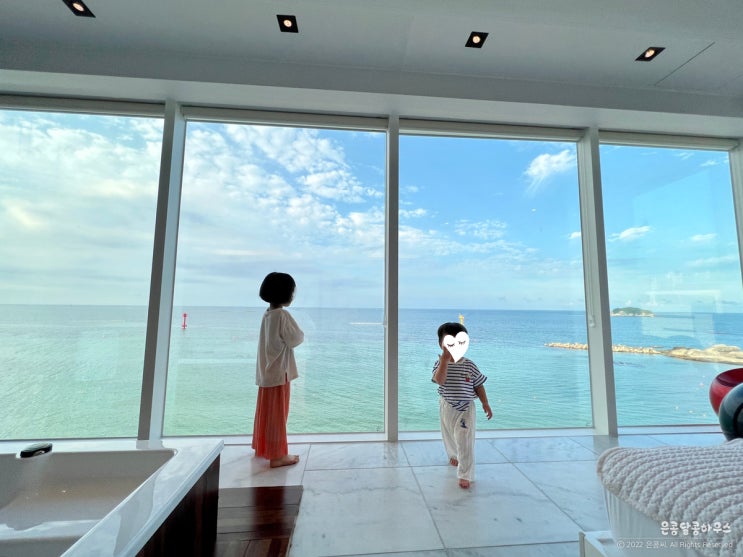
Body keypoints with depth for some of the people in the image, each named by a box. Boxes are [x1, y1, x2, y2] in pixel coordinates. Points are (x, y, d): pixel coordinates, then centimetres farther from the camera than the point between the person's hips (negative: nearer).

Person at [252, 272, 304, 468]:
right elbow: (296, 339, -14)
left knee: (266, 410, 20)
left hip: (266, 370, 9)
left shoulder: (267, 314, 7)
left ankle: (261, 447, 36)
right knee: (277, 413, 2)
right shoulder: (283, 315, -21)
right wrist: (300, 334, 3)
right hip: (278, 370, -9)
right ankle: (277, 455, 13)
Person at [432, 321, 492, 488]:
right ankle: (453, 455, 52)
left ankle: (465, 475, 12)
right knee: (449, 435, 23)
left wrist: (485, 404, -2)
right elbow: (439, 380, -32)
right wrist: (445, 359, -36)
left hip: (466, 408, -1)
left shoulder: (469, 365, -11)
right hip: (447, 407, 2)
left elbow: (478, 385, -1)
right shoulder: (441, 363, -14)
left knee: (464, 440, -3)